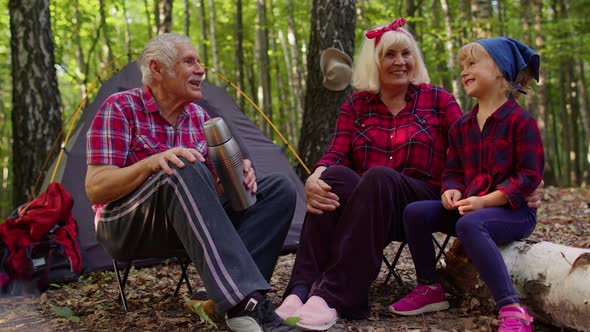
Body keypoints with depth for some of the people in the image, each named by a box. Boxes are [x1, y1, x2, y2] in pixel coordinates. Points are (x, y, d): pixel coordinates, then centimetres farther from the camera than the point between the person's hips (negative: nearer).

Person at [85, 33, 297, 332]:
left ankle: (225, 296, -31)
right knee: (182, 171, -38)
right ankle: (245, 303, -48)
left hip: (187, 221, 6)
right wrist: (152, 163, -32)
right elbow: (95, 190, -16)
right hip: (127, 227, -6)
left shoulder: (199, 116, 10)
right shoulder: (120, 108, -8)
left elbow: (211, 186, 10)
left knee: (279, 189, -12)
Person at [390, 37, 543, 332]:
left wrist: (485, 201, -22)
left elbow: (530, 175, -13)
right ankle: (430, 289, 0)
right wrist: (452, 192, -8)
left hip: (514, 209, -7)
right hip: (470, 205, 7)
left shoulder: (520, 120, -7)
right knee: (415, 211, -11)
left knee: (469, 224, -37)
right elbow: (453, 171, 16)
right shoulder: (461, 126, 15)